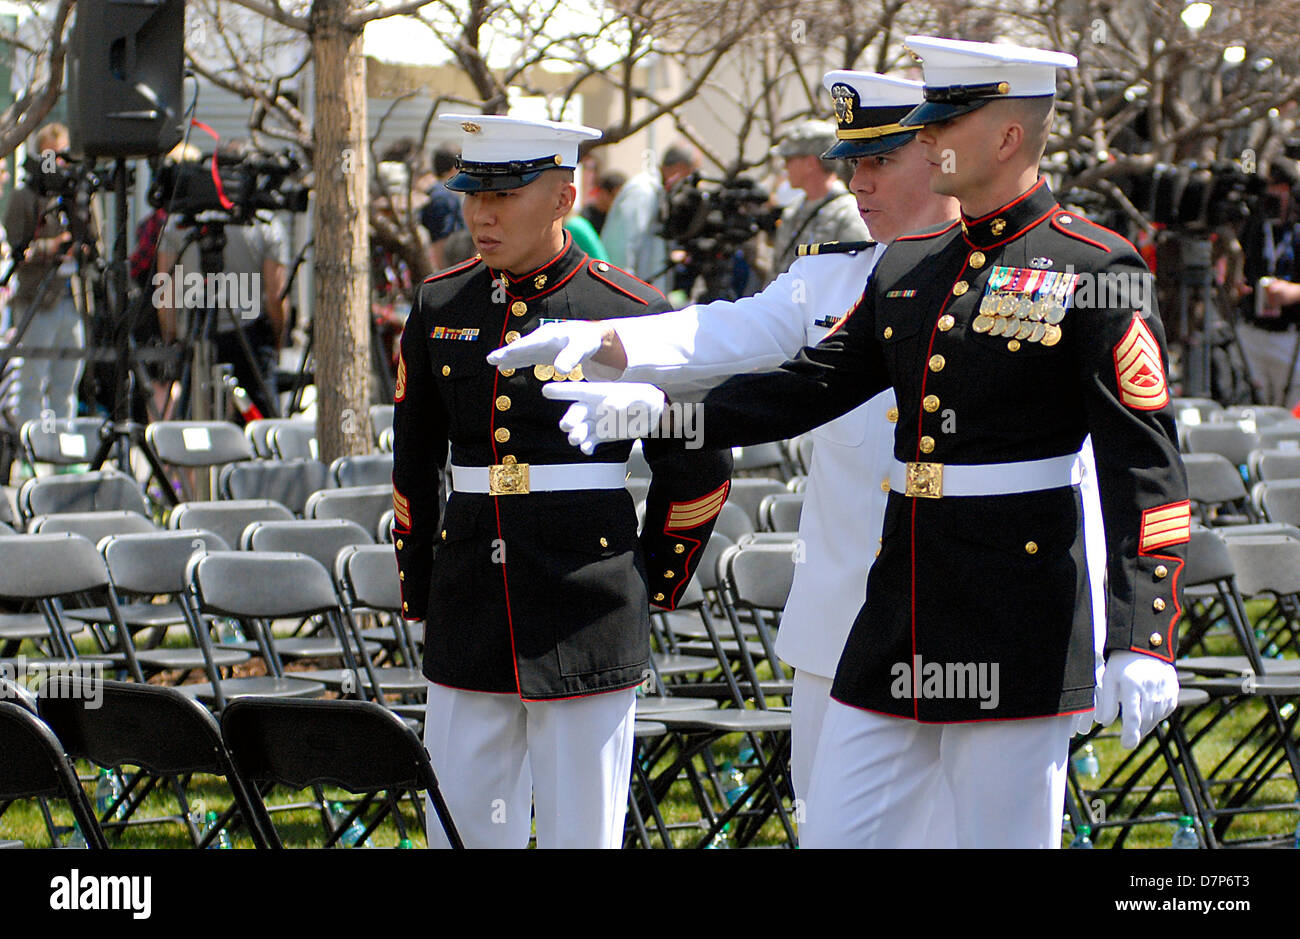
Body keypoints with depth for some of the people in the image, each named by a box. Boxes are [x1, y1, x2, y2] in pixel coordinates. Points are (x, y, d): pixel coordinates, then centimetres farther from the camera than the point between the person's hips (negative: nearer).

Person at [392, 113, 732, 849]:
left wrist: (650, 586, 7)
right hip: (468, 618, 4)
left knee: (582, 833, 2)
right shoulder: (441, 309, 7)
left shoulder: (628, 313, -5)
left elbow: (699, 470, 4)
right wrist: (418, 593, 18)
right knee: (462, 827, 6)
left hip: (588, 622, -4)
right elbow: (413, 466, 19)